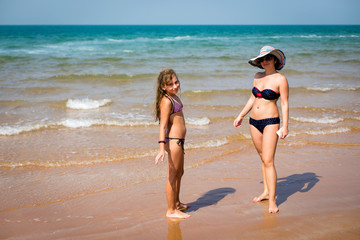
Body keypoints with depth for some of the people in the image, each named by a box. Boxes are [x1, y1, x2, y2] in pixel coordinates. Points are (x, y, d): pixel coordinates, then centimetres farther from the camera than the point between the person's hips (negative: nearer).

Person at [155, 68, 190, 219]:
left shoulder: (174, 96, 11)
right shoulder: (166, 101, -18)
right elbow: (162, 125, -22)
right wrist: (161, 148, -28)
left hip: (178, 141, 10)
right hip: (173, 141, -10)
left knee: (179, 173, 23)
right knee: (172, 176, 0)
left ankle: (177, 203, 40)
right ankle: (171, 210, 11)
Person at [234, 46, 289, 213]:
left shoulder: (280, 79, -8)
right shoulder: (258, 77, 9)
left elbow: (285, 104, -9)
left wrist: (285, 126, -14)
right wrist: (241, 115, 21)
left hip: (270, 122, -6)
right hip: (254, 122, 6)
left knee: (268, 162, -9)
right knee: (263, 159, 15)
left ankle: (272, 201, -5)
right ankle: (266, 192, 26)